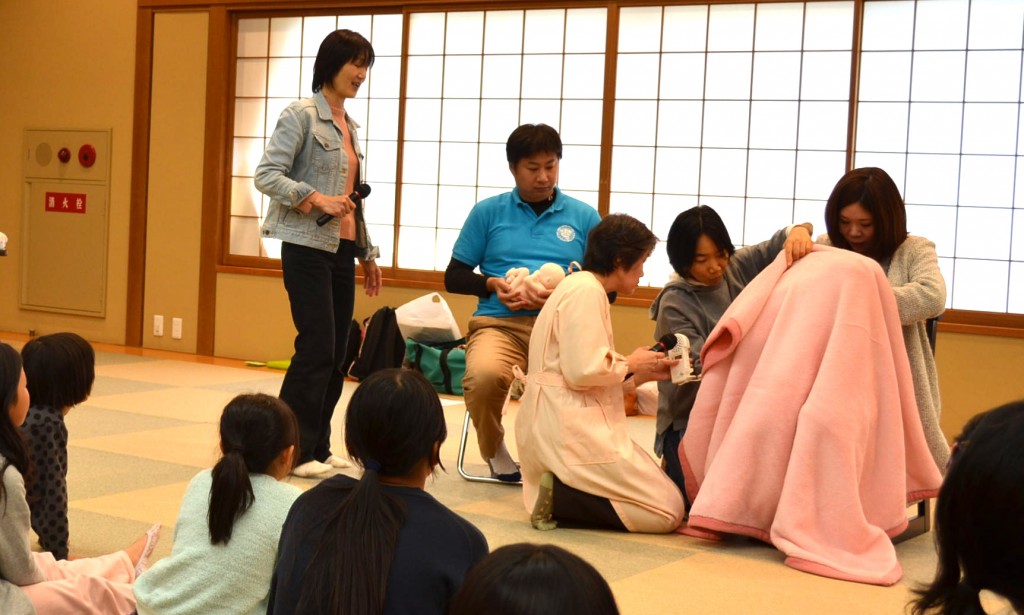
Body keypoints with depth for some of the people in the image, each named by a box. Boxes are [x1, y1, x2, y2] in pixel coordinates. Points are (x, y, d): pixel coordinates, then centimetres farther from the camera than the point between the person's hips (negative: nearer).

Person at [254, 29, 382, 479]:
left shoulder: (349, 126, 16)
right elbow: (266, 175, -14)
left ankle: (318, 448, 14)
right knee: (317, 347, -10)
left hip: (342, 249, 8)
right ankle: (293, 451, -2)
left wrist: (367, 252, 20)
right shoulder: (301, 115, -7)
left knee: (337, 351, 6)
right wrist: (316, 199, -25)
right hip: (307, 247, -8)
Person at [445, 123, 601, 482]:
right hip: (499, 323, 0)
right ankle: (493, 449, -1)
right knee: (485, 375, -36)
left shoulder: (584, 217, 16)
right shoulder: (488, 212, 16)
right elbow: (453, 277, 17)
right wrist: (492, 284, -3)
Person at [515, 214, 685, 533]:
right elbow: (583, 371, -22)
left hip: (566, 423, 10)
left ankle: (559, 489, 2)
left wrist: (644, 374, 11)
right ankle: (559, 497, -12)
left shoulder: (580, 287, 19)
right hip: (570, 427, -10)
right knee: (668, 510, -8)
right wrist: (630, 364, -5)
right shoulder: (586, 291, -12)